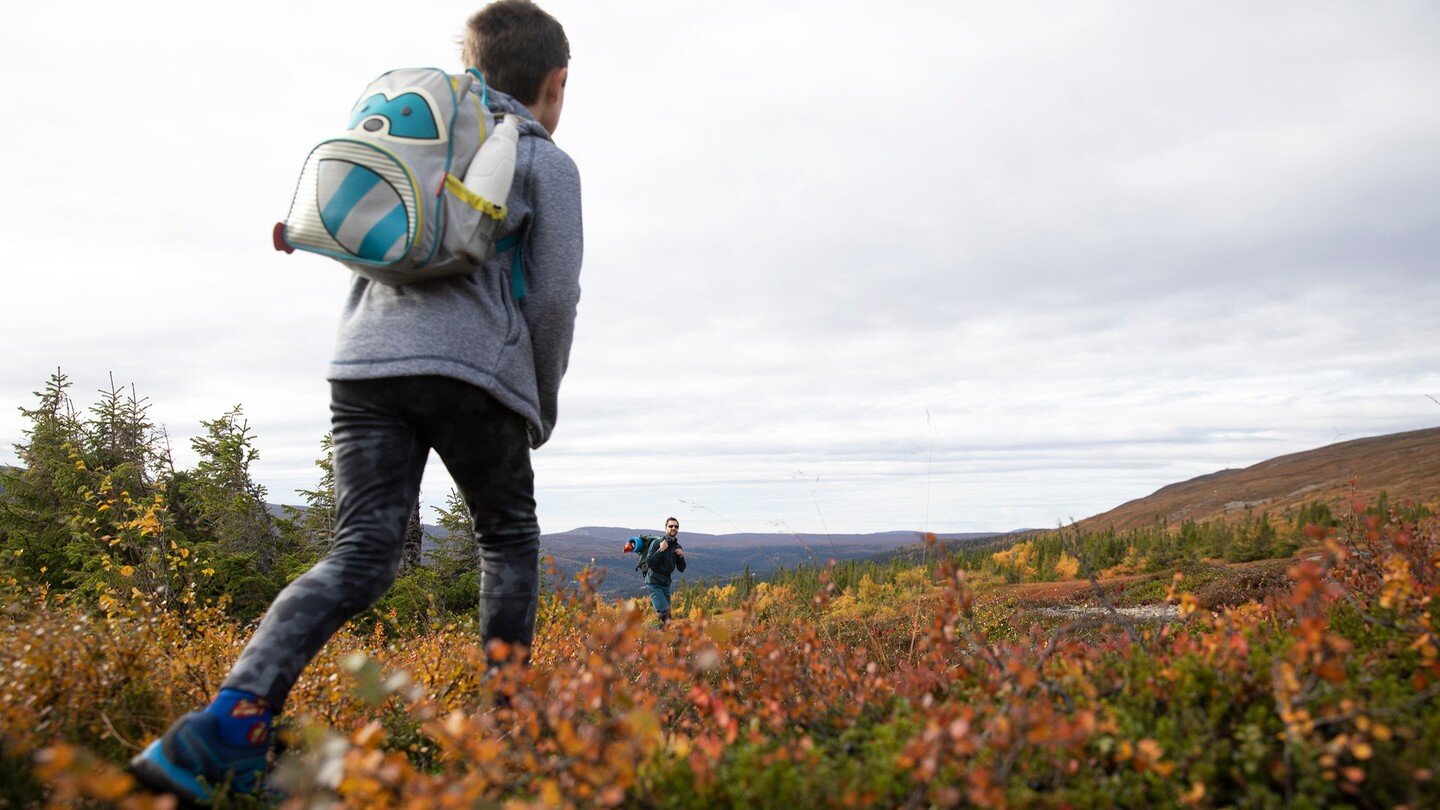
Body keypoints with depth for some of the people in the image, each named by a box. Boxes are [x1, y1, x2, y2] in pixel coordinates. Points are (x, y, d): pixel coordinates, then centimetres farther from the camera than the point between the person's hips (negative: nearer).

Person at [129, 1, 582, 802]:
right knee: (509, 539, 14)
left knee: (360, 557, -2)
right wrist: (543, 406, 12)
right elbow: (554, 295, 2)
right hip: (473, 371, -4)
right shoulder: (547, 162, 10)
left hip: (366, 362, 5)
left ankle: (232, 719, -22)